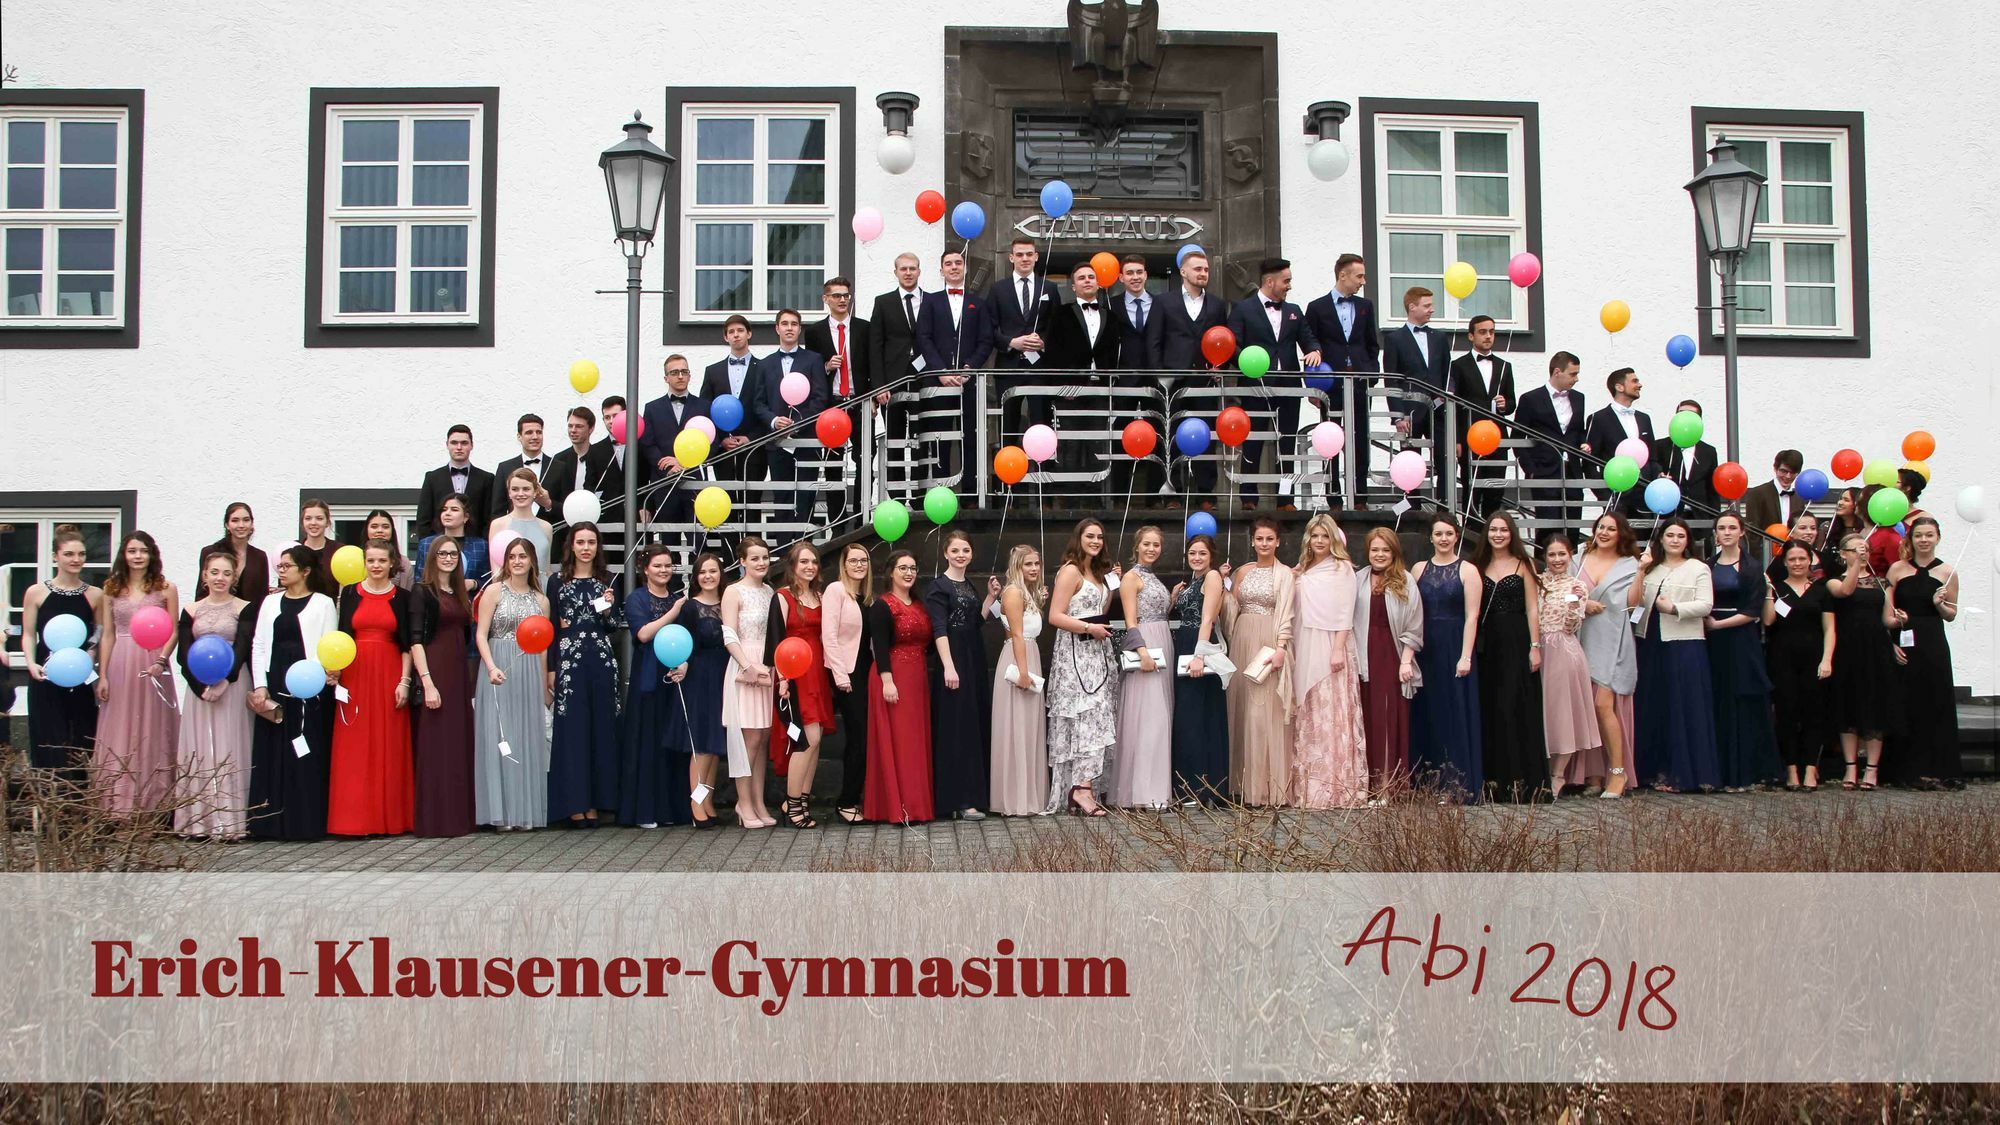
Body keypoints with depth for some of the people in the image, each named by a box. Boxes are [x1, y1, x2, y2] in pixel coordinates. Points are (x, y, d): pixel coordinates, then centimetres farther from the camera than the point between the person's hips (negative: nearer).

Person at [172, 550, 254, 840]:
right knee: (198, 751, 1)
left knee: (229, 749, -4)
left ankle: (229, 821, -4)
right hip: (199, 689, 3)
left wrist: (222, 681, -19)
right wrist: (201, 686, -11)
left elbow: (242, 649, -7)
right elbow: (184, 654, 3)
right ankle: (200, 821, 2)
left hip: (232, 686, -3)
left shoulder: (244, 609, 3)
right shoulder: (191, 610, 10)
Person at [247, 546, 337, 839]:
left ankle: (306, 822, 1)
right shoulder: (271, 602, 16)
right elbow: (258, 645, 11)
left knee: (307, 756, -3)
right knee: (272, 755, 4)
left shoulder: (323, 603, 4)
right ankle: (272, 822, 9)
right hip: (274, 688, 4)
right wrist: (260, 686, 0)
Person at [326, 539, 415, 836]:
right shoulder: (349, 594, 8)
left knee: (390, 747, 1)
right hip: (355, 675, 1)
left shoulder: (402, 597, 6)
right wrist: (335, 668, -10)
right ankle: (355, 818, 4)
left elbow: (407, 644, 4)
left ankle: (390, 817, 7)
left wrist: (404, 682, -4)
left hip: (389, 675, -1)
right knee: (354, 748, 0)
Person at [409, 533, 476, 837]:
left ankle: (458, 815, 14)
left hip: (460, 673, 7)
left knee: (460, 743, 8)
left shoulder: (460, 594, 16)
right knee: (435, 745, -6)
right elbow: (415, 640, -11)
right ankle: (433, 819, -2)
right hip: (434, 671, -7)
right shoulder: (422, 592, -4)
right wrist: (427, 682, -20)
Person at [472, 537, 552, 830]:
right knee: (499, 738, -5)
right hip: (499, 672, -3)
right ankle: (502, 813, -1)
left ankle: (526, 811, 8)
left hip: (530, 675, 3)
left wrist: (545, 689, 12)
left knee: (528, 739, 3)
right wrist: (491, 668, -19)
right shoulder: (495, 592, 3)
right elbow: (480, 634, -4)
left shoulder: (541, 600, 13)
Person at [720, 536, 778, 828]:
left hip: (769, 670, 6)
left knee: (763, 738, 6)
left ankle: (758, 803, 11)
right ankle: (744, 803, 1)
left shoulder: (770, 592, 14)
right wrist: (749, 666, -20)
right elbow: (729, 636, -10)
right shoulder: (734, 592, -4)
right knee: (750, 737, -6)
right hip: (744, 668, -5)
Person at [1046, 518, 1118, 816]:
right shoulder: (1070, 571, -9)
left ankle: (1081, 786, 6)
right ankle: (1081, 788, -17)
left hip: (1097, 652, 9)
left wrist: (1113, 588, 9)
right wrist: (1089, 628, -17)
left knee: (1095, 718, 4)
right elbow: (1055, 616, -15)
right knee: (1089, 716, -15)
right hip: (1075, 654, -9)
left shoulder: (1097, 572, 17)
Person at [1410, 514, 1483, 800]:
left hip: (1455, 647, -3)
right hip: (1425, 649, 3)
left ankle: (1456, 784, 5)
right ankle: (1428, 782, 13)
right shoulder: (1419, 569, 9)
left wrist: (1465, 656, -14)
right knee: (1427, 714, 6)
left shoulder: (1467, 570, -1)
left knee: (1456, 712, -1)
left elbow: (1471, 616, -7)